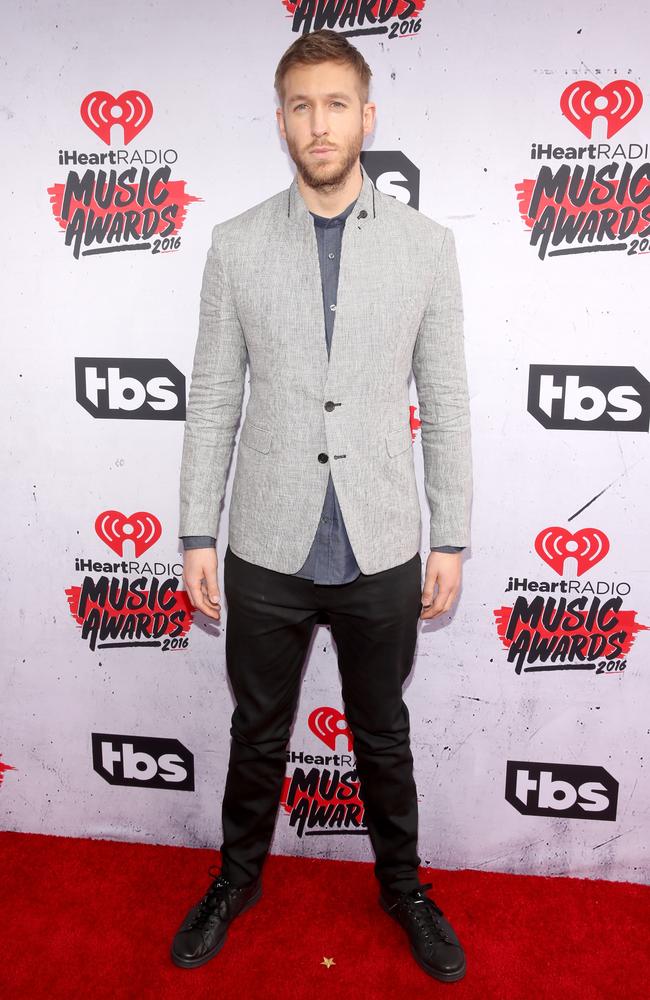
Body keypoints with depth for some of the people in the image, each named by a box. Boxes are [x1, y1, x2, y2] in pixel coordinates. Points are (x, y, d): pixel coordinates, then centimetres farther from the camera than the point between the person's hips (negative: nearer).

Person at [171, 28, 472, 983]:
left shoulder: (426, 244, -2)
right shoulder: (236, 244, -1)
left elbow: (446, 402, 0)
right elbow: (213, 400, 0)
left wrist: (450, 539, -1)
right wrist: (197, 534, -1)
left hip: (382, 553, 0)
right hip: (267, 551, 1)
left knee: (384, 735, 19)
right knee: (258, 734, 19)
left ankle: (403, 884, 44)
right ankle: (238, 878, 45)